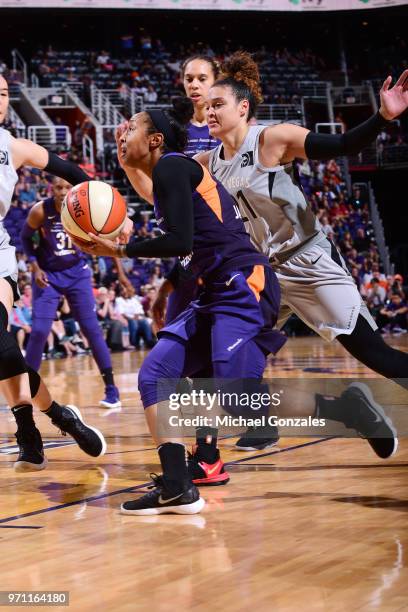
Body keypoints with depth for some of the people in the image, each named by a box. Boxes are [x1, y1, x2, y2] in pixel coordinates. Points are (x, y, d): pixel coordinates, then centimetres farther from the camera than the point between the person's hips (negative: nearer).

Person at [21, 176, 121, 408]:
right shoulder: (40, 211, -18)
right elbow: (25, 237, -1)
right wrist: (35, 267, -11)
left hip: (77, 273, 1)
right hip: (48, 274, -1)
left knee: (92, 328, -3)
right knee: (39, 331, -8)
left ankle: (111, 389, 3)